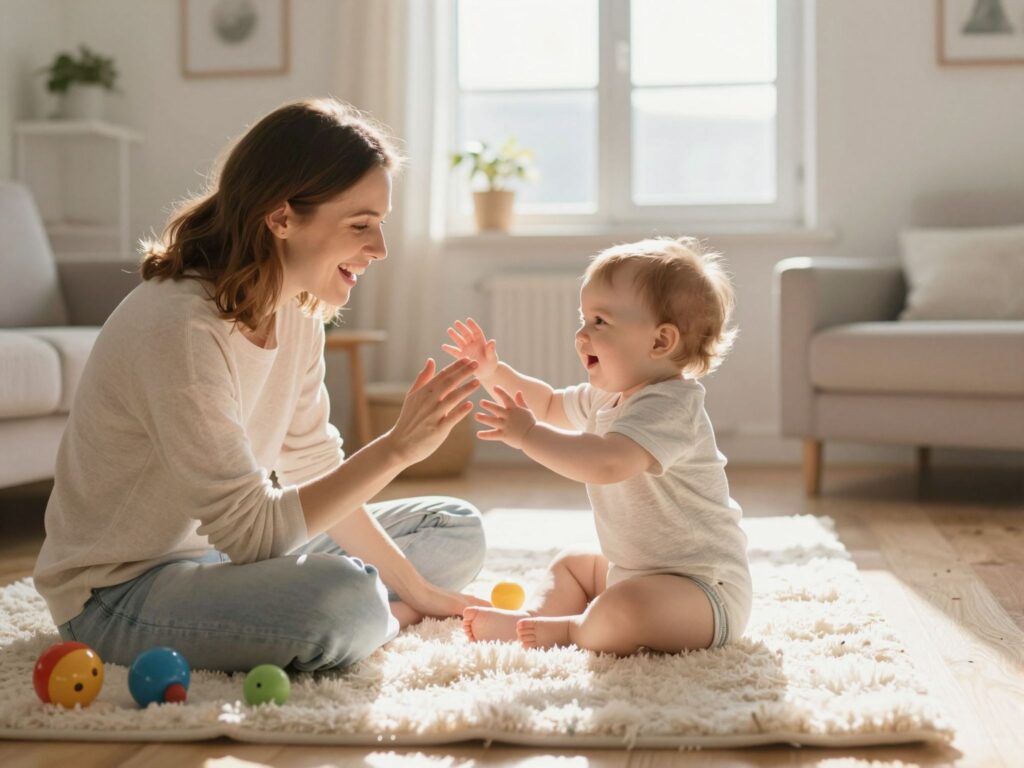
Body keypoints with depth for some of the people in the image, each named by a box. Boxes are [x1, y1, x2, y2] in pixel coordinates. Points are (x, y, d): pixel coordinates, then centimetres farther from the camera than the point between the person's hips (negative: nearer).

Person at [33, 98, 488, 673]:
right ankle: (387, 620, -6)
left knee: (458, 531, 11)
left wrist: (415, 588, 3)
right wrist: (395, 449, -30)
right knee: (341, 597, -37)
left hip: (223, 551, 9)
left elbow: (313, 473, 4)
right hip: (119, 593, -9)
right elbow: (251, 531, -28)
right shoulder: (181, 327, -28)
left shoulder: (298, 312, -1)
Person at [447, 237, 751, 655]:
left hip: (703, 586, -11)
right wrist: (493, 373, 14)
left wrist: (528, 435, -37)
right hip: (637, 572, 11)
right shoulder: (608, 397, 8)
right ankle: (537, 617, 2)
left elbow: (608, 463, -43)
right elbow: (550, 404, 27)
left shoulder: (668, 406, -25)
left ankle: (571, 630, -8)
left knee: (621, 613, -38)